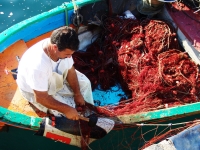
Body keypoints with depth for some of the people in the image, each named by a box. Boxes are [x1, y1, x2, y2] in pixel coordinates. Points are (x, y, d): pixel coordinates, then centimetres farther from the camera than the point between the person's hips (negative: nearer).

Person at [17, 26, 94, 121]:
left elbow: (70, 70, -6)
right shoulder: (38, 65, -45)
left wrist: (77, 93, -6)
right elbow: (41, 98, -34)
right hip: (34, 92, -6)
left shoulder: (63, 47, -25)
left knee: (84, 83, 7)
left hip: (55, 76, 7)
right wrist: (66, 109, -30)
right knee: (69, 110, -14)